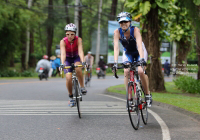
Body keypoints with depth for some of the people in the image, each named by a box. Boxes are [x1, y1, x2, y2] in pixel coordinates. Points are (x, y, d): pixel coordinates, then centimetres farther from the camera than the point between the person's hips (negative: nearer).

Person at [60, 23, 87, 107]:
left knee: (78, 68, -35)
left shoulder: (78, 40, -24)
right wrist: (62, 64, -53)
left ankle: (82, 87, -17)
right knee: (68, 77, -20)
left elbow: (80, 51, -35)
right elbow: (63, 53, -36)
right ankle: (71, 97, 1)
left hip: (76, 58, 0)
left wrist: (83, 62, -52)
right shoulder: (63, 41, -24)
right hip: (67, 59, 0)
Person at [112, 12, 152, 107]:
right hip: (128, 53, 2)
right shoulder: (117, 32, -24)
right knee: (126, 71, -22)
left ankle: (148, 94, -3)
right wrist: (115, 63, -44)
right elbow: (116, 47, -32)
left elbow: (139, 45, -41)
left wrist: (142, 58, -56)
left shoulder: (135, 30, -30)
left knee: (140, 71, -23)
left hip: (139, 52, -2)